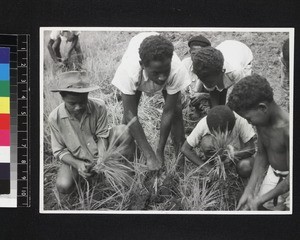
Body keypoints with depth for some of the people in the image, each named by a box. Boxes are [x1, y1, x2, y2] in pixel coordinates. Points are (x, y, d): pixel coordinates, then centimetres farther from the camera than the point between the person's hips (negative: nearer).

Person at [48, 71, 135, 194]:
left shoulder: (98, 107, -20)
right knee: (63, 187, -27)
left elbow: (102, 136, -10)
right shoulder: (55, 118, -21)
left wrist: (101, 160, -27)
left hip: (100, 153, 0)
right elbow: (59, 151, -12)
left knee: (124, 131, -25)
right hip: (76, 160, 0)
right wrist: (77, 164, -29)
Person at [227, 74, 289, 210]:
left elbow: (291, 178, -25)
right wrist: (249, 191, -4)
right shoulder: (261, 121, -10)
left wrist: (259, 200, -20)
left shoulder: (287, 129, -31)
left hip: (288, 180, -6)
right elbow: (261, 155, 2)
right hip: (272, 172, 6)